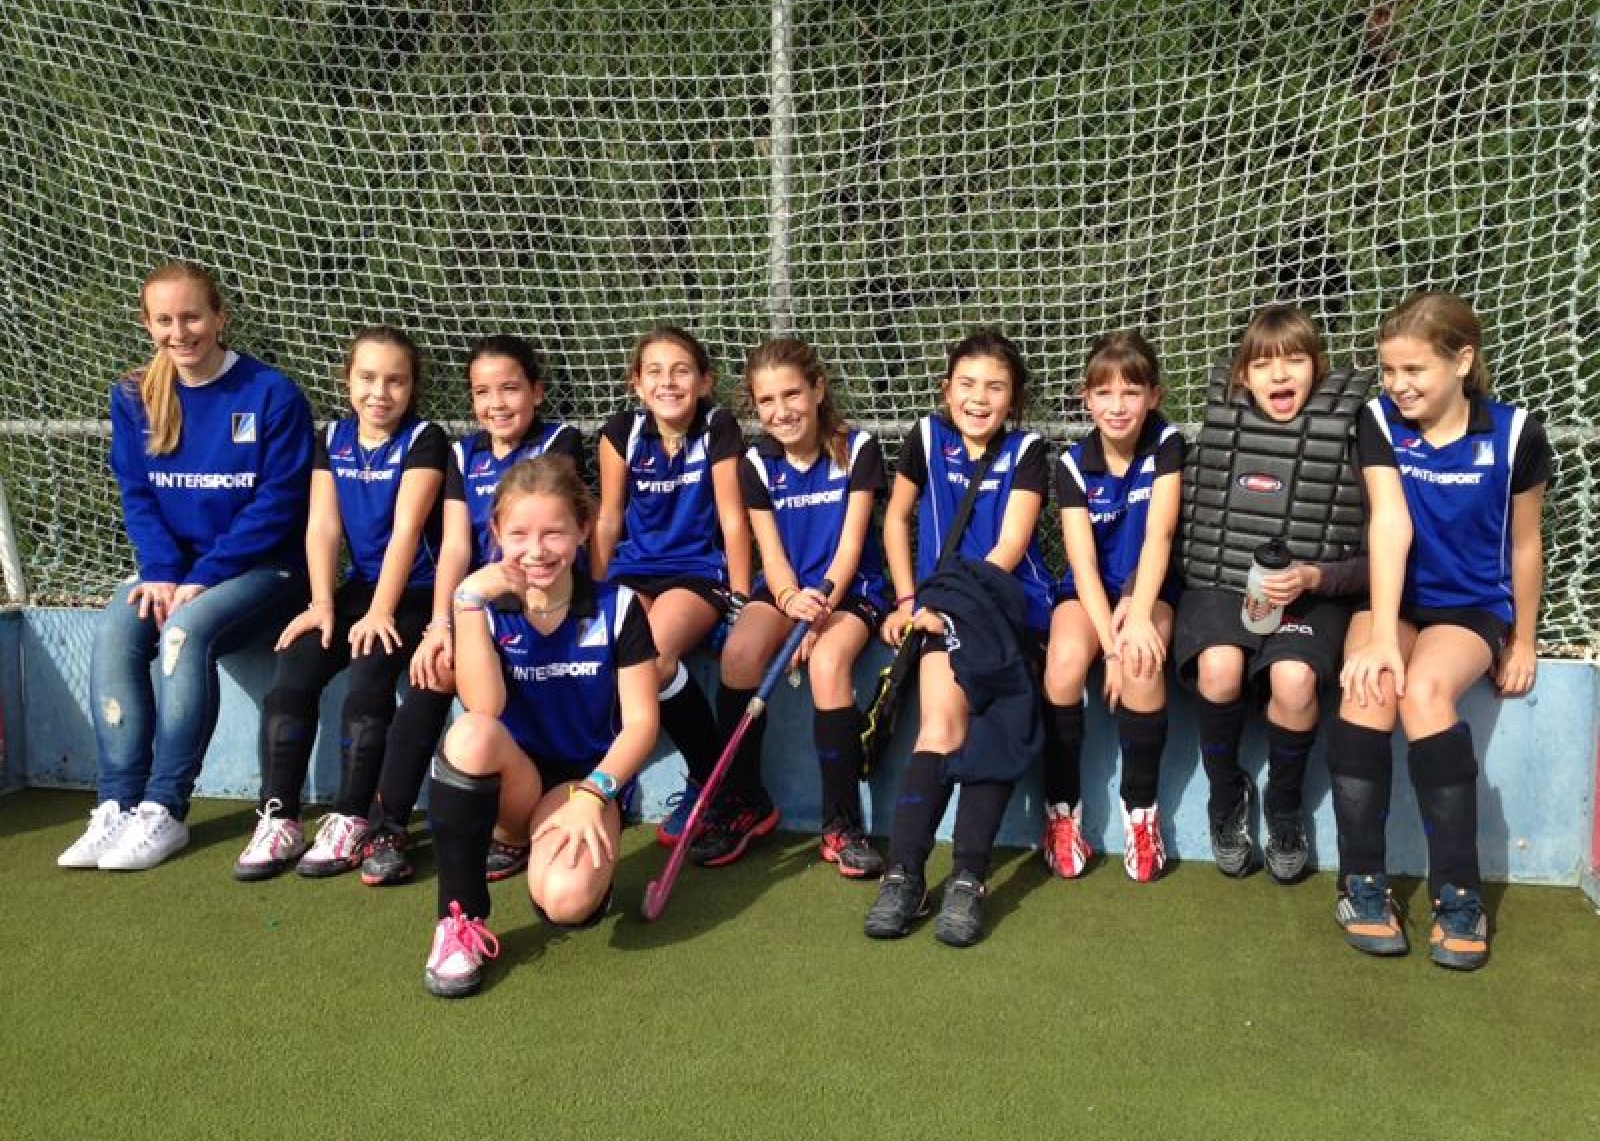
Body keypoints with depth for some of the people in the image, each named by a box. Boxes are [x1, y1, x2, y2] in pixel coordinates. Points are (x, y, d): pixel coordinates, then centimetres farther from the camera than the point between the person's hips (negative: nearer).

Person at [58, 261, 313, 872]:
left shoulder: (272, 394, -10)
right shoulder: (135, 398, 5)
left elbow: (278, 502, -14)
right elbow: (136, 494, 5)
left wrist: (200, 579, -18)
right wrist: (161, 572, -13)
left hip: (262, 568, -5)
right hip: (174, 568, 5)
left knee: (187, 628, -31)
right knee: (115, 628, -23)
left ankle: (164, 810, -23)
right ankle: (117, 805, -21)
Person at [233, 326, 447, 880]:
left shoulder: (424, 439, -7)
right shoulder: (333, 437, 9)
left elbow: (406, 529, -16)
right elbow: (322, 525, 1)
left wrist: (381, 611, -22)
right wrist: (322, 603, -10)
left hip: (412, 592, -5)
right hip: (358, 584, 5)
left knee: (368, 681, -26)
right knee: (289, 679, -14)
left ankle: (350, 821, -13)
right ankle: (278, 821, -9)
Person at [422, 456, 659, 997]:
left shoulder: (616, 607, -5)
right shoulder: (489, 606, -3)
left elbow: (640, 721, -6)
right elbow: (485, 708, -19)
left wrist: (593, 794, -20)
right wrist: (468, 601, -23)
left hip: (585, 780, -1)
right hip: (513, 783, 2)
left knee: (566, 899, -32)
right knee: (471, 733, -34)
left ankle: (582, 858, 8)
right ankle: (460, 918, -20)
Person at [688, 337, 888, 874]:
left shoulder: (857, 448, -5)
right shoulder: (757, 464, 2)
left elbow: (850, 544, -9)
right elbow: (772, 552, -3)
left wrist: (821, 609, -23)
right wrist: (793, 600, -25)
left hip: (850, 589, -3)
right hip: (785, 589, 3)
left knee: (828, 661, -34)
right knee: (738, 653, -29)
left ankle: (842, 823, -22)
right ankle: (742, 801, -11)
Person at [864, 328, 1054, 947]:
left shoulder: (1026, 451, 1)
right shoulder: (926, 438, 8)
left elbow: (1009, 550, -7)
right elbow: (895, 520, 19)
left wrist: (946, 607, -17)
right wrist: (908, 600, 8)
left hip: (1007, 600, -1)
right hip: (941, 602, 2)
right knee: (943, 722, -23)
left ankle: (968, 878, -26)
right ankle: (904, 873, -23)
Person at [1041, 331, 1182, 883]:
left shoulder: (1166, 445, -8)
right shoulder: (1073, 463, -7)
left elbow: (1158, 535, -20)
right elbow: (1083, 561, -14)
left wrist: (1138, 616, -35)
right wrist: (1110, 642, -27)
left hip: (1148, 586, -1)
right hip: (1088, 589, 1)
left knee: (1143, 665, -33)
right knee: (1065, 662, -31)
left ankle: (1140, 808, -12)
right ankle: (1062, 808, -12)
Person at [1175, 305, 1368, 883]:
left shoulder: (1347, 435, 1)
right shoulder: (1220, 423, 7)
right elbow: (1181, 523, 10)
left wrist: (1313, 578, -17)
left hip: (1308, 594, -1)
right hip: (1219, 585, 1)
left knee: (1293, 678, -31)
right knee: (1219, 668, -30)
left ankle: (1285, 805, 1)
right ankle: (1226, 794, 1)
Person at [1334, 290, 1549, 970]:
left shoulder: (1514, 434, -8)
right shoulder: (1381, 423, -7)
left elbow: (1525, 545, 3)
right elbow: (1390, 523, -20)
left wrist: (1523, 644, 8)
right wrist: (1382, 636, -30)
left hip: (1471, 607, -1)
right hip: (1393, 599, 1)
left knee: (1424, 691, -33)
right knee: (1368, 685, -31)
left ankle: (1458, 893, -21)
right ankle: (1362, 881, -18)